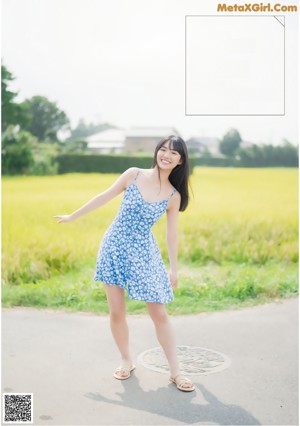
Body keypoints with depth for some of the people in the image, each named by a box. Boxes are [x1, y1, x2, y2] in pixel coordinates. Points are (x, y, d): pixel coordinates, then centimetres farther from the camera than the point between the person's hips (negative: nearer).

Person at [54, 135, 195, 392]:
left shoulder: (173, 196, -4)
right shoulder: (133, 175, -5)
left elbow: (172, 234, 3)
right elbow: (105, 197, 5)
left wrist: (174, 269, 6)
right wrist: (73, 216, 12)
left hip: (143, 254, -1)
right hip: (114, 247, 1)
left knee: (159, 313, -2)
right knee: (116, 311, 4)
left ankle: (176, 371, 9)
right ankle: (126, 361, 25)